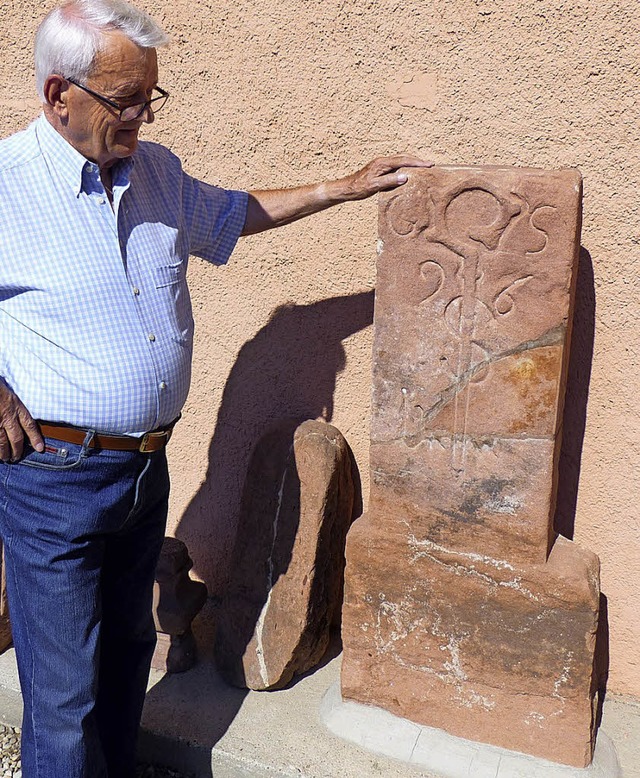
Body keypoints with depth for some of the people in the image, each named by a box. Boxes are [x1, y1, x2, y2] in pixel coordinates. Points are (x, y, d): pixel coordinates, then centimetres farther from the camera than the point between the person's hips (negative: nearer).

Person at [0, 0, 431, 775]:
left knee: (128, 648, 23)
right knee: (65, 697, 4)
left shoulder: (155, 171, 6)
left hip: (146, 467, 7)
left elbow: (234, 212, 23)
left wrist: (347, 187, 23)